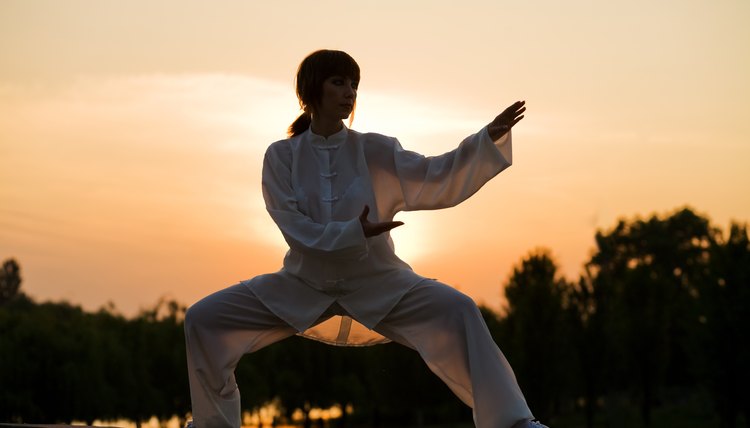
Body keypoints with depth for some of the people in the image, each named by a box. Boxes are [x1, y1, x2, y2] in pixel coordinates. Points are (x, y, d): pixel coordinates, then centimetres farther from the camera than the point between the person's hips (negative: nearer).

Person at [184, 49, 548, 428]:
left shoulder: (376, 152, -4)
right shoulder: (281, 156, -4)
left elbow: (437, 178, -17)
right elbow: (297, 229, -13)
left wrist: (490, 138, -31)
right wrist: (353, 233, -28)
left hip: (377, 284, -1)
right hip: (304, 286, 1)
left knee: (456, 311, -25)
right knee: (203, 319, -10)